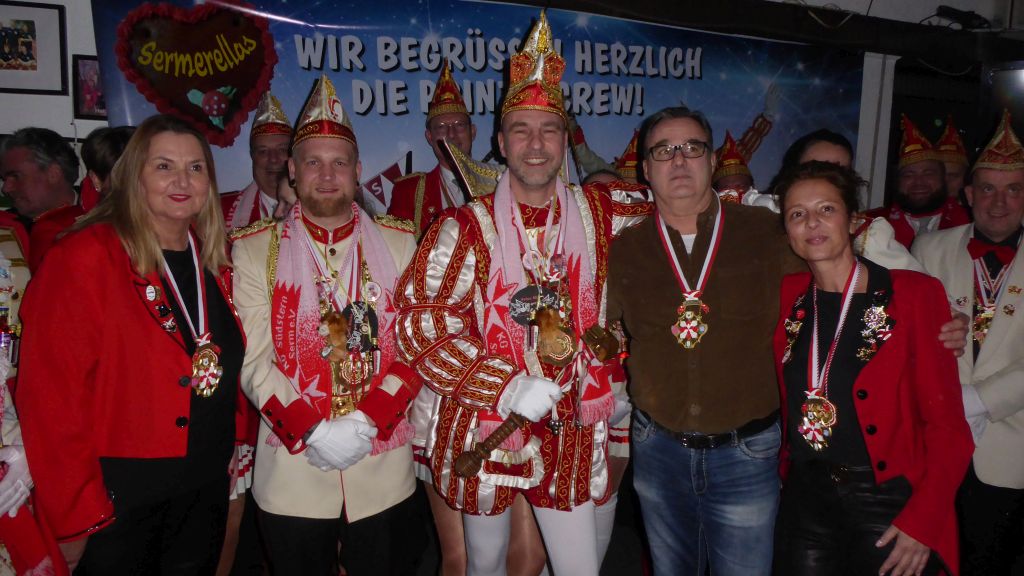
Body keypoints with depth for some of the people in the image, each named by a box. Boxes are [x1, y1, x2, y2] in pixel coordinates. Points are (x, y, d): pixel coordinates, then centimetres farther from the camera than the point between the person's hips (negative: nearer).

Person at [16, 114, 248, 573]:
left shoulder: (214, 261, 4)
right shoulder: (83, 258, -15)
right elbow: (50, 394, -17)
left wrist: (235, 447, 6)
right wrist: (73, 515, -16)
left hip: (207, 486, 6)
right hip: (117, 497, -5)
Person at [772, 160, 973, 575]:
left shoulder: (914, 293, -8)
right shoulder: (789, 295, 2)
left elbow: (947, 424, -9)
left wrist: (921, 521, -15)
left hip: (888, 501, -3)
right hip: (805, 497, 3)